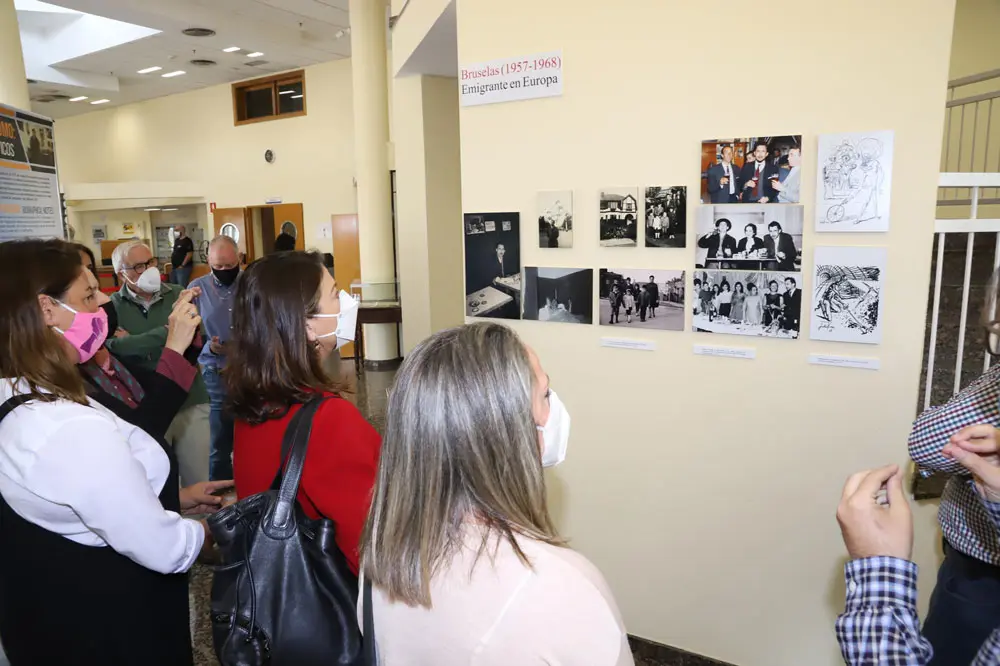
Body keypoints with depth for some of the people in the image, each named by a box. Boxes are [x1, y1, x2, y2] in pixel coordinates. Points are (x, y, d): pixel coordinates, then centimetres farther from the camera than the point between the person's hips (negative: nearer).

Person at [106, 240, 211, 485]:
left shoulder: (177, 295, 2)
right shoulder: (112, 306, -1)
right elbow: (115, 347, -16)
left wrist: (134, 344, -16)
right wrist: (168, 332, -17)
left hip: (190, 403, 1)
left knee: (199, 483, 10)